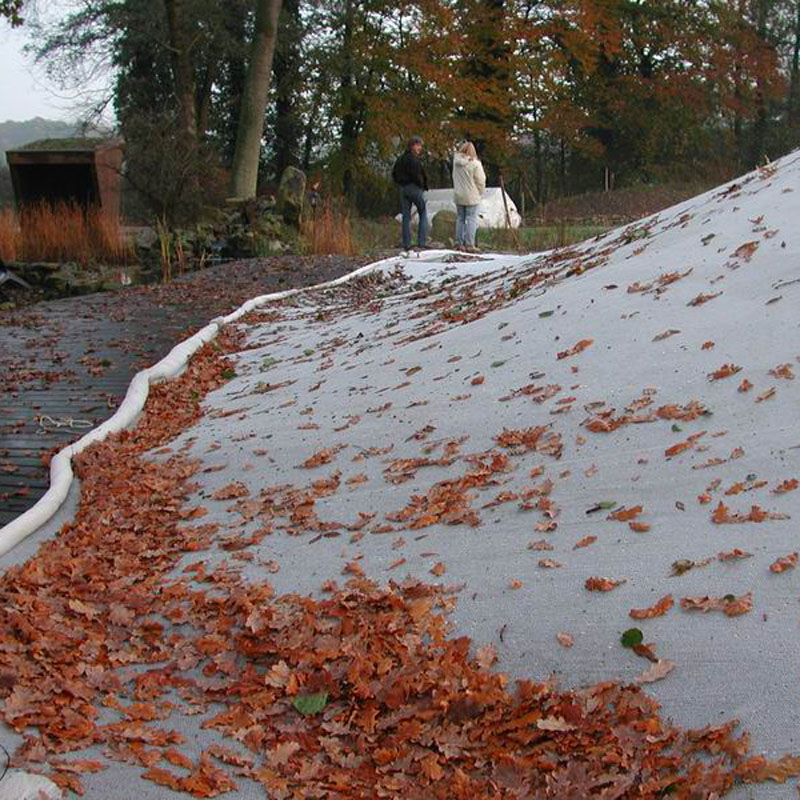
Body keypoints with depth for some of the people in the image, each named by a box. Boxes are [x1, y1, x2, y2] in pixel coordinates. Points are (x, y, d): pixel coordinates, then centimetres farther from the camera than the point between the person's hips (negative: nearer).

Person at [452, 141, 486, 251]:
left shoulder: (456, 160, -1)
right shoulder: (475, 164, -14)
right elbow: (481, 181, -9)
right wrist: (480, 192, 6)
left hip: (458, 196, 5)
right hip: (471, 197, -5)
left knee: (460, 219, 13)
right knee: (471, 220, -1)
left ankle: (459, 243, 13)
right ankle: (469, 244, -5)